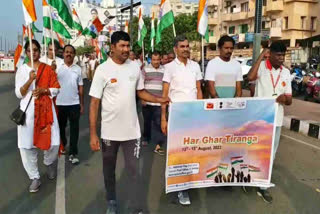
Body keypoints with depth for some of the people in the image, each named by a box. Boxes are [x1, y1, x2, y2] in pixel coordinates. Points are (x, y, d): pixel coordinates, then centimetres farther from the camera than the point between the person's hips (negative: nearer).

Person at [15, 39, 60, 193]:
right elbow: (19, 94, -2)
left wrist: (43, 90, -13)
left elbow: (56, 89, 6)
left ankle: (49, 163, 31)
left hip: (46, 109, 0)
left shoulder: (48, 69, 6)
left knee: (53, 142, -3)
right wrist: (30, 80, -17)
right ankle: (35, 178, 13)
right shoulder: (22, 69, 4)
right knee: (26, 145, -4)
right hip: (28, 110, 0)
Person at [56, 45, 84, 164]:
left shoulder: (78, 69, 5)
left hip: (74, 104, 1)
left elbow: (80, 88, 8)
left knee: (74, 129, 2)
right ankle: (62, 145, 39)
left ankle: (73, 153, 9)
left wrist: (82, 104, 7)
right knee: (61, 126, 15)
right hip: (60, 103, -1)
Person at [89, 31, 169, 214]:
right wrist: (93, 134, -12)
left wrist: (160, 100, -5)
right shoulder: (103, 69, -10)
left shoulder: (135, 67, 0)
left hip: (132, 130, 2)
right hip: (109, 131, -1)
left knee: (134, 171, 8)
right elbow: (94, 103, -10)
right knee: (109, 169, 17)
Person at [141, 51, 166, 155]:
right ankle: (146, 138, 36)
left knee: (158, 123, -6)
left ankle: (158, 145, -6)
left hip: (159, 102, 0)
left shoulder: (164, 70, 6)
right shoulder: (145, 69, 1)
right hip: (147, 101, 0)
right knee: (147, 121, 15)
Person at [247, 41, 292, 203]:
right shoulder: (261, 66, -9)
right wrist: (261, 57, -22)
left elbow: (289, 100, 8)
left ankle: (262, 186, 27)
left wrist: (285, 99, -17)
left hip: (276, 119, 5)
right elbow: (250, 77, -33)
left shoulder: (286, 73, 5)